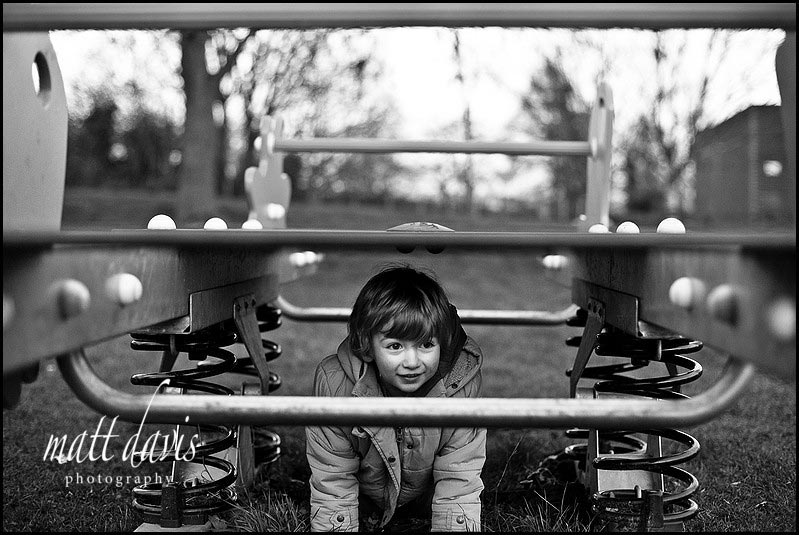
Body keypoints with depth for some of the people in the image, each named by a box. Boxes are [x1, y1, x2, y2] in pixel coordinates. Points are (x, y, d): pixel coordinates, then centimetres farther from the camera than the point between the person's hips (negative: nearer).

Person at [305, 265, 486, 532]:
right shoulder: (336, 384, -33)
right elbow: (332, 487, -24)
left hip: (427, 495, 1)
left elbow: (458, 489, -27)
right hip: (365, 498, -1)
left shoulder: (461, 386, -33)